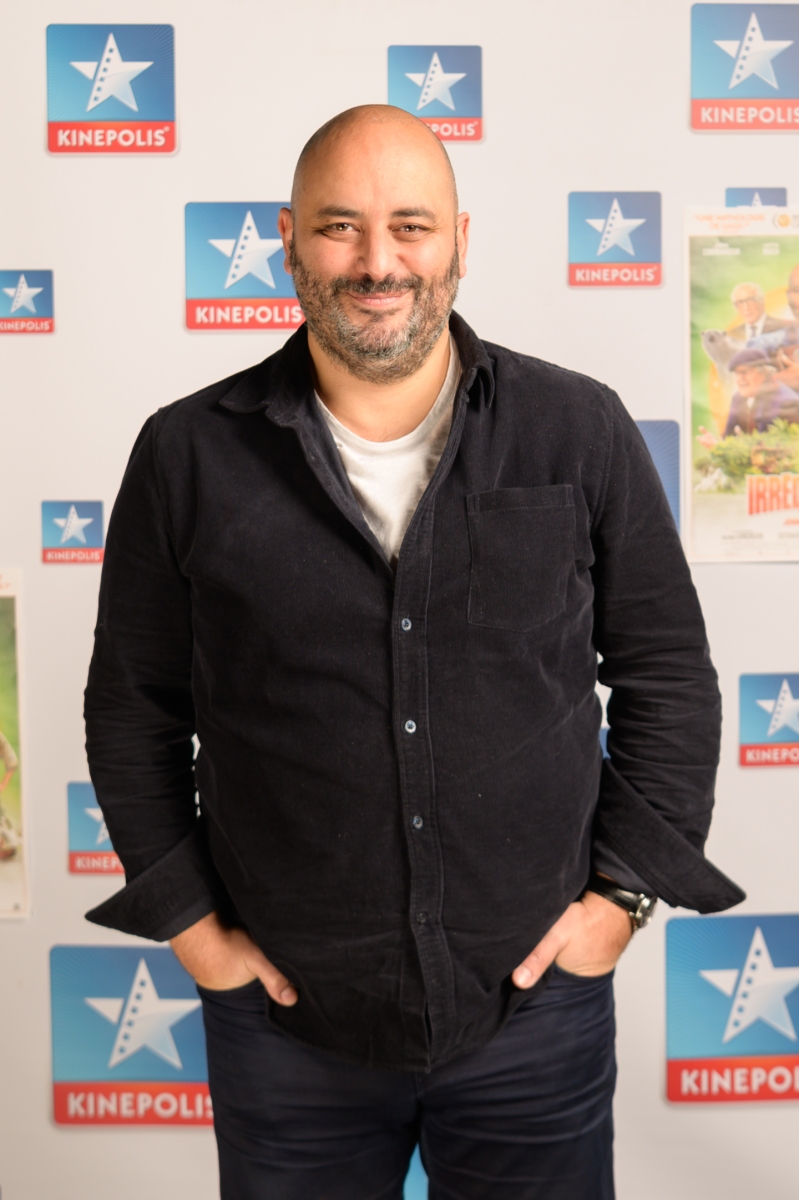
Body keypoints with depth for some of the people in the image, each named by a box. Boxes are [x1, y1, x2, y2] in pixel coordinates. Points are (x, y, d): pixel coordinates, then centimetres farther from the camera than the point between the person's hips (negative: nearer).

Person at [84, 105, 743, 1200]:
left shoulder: (582, 433, -3)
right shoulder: (190, 456, -4)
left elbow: (668, 672, 3)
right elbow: (132, 710, 3)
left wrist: (625, 890, -2)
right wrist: (189, 921, 0)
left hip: (538, 1002, 1)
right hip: (284, 1015, 1)